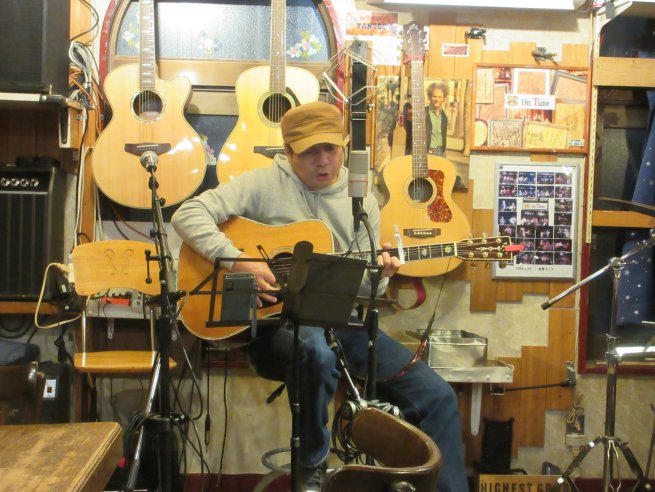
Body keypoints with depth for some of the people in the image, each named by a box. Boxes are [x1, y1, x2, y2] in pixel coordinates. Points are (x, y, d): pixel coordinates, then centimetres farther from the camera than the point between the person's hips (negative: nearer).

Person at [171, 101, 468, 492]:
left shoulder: (362, 202, 10)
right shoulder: (266, 184, -3)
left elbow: (359, 287, 10)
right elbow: (188, 214, -10)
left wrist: (376, 275, -14)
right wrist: (237, 261, -22)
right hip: (276, 320, -4)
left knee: (438, 397, -7)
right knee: (317, 350, -41)